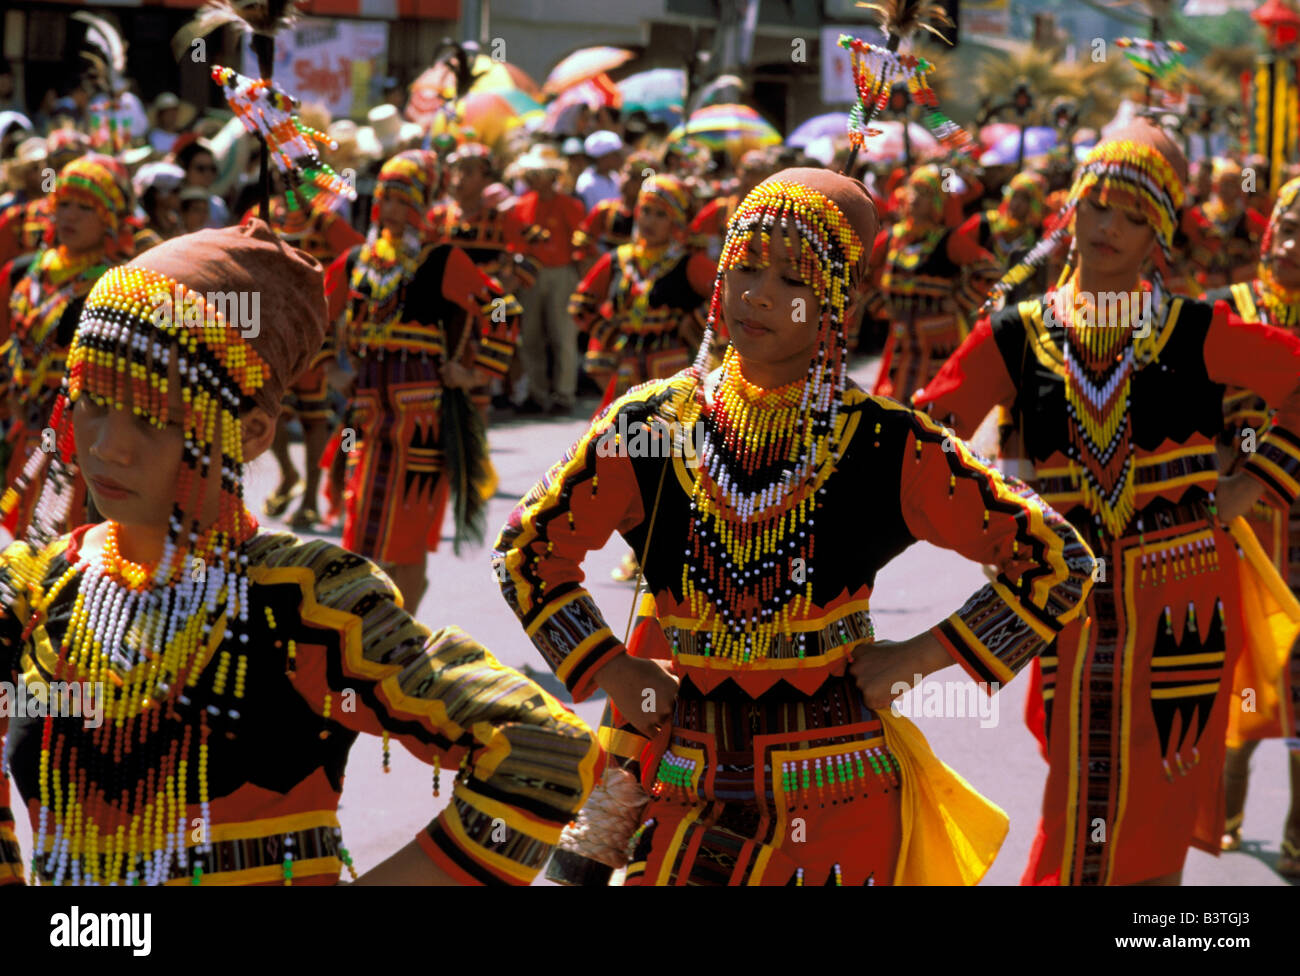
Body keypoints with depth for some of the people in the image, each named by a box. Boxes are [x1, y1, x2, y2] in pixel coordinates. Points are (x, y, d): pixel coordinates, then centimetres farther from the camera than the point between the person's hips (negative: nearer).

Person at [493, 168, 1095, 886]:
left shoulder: (889, 449, -8)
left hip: (835, 811, -2)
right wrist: (610, 669, 3)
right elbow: (527, 548, 12)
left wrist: (919, 658, -5)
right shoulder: (652, 426, -2)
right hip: (685, 792, 2)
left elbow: (1056, 562, -4)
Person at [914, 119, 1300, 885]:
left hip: (1182, 601, -1)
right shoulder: (1016, 339, 3)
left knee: (1155, 821, 3)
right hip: (1077, 605, 1)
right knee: (1080, 810, 3)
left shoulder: (1194, 334, -1)